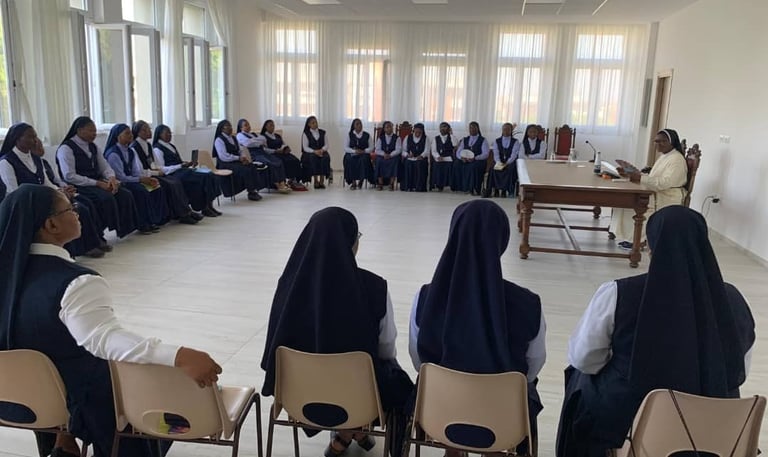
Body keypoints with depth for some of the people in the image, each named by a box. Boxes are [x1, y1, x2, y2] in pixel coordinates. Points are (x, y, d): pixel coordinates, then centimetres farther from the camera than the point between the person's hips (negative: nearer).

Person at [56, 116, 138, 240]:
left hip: (96, 184, 7)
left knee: (126, 195, -17)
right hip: (79, 187, -7)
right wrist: (98, 183, -21)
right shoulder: (66, 148, -8)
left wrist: (112, 178, -9)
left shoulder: (93, 147, 15)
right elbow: (69, 176, -17)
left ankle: (124, 228, -15)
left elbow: (105, 167, 17)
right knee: (106, 198, -32)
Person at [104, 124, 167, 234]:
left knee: (156, 188, -10)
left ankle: (155, 220, -8)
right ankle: (143, 225, -19)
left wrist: (147, 178, -10)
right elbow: (121, 177, -18)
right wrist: (140, 179, -16)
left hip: (130, 180, 8)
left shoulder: (130, 152, 11)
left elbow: (135, 172, 9)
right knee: (141, 191, -30)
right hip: (119, 184, -8)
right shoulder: (113, 154, -14)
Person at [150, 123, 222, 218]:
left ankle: (209, 206, -19)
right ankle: (205, 209, -17)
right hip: (173, 175, -8)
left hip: (182, 171, 8)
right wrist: (181, 166, -16)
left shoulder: (172, 146, 24)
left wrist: (189, 164, 3)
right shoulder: (157, 149, -2)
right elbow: (162, 169, -11)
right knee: (203, 178, -25)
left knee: (209, 176, -15)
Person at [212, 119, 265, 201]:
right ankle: (251, 192, -21)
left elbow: (241, 150, 18)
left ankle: (254, 190, -25)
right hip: (225, 164, -7)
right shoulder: (219, 140, -7)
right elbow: (223, 157, -18)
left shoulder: (233, 138, 18)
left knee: (252, 167, -21)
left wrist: (243, 157, -5)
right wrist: (238, 158, -17)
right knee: (245, 169, -30)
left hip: (236, 161, 7)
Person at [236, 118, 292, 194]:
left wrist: (254, 140, -1)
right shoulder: (240, 135, 8)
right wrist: (260, 142, 0)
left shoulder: (253, 134, 30)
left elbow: (264, 139, 13)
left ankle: (282, 184, -30)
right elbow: (248, 143, -12)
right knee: (270, 164, -30)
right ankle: (278, 186, -26)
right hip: (253, 155, -7)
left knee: (279, 162, -19)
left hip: (262, 152, 7)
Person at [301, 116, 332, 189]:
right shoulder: (306, 134, 5)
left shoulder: (323, 133, 12)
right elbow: (305, 147, -4)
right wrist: (314, 151, -21)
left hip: (322, 153, 2)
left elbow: (326, 145, 7)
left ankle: (322, 181, -34)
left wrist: (322, 150, -16)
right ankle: (315, 180, -35)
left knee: (325, 157, -33)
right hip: (309, 154, -2)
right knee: (313, 158, -37)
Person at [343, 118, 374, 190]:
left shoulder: (367, 135, 9)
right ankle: (353, 181, -28)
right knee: (350, 160, -33)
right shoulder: (350, 135, 8)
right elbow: (346, 148, 2)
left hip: (363, 154, 0)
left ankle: (361, 181, -25)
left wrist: (363, 151, -12)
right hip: (352, 154, 0)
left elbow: (371, 147, 7)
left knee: (363, 160, -35)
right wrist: (354, 151, -15)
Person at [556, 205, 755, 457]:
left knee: (581, 374, 26)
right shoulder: (734, 301, -9)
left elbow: (582, 359, -11)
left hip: (621, 422, -3)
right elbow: (738, 375, 4)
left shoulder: (617, 294, -21)